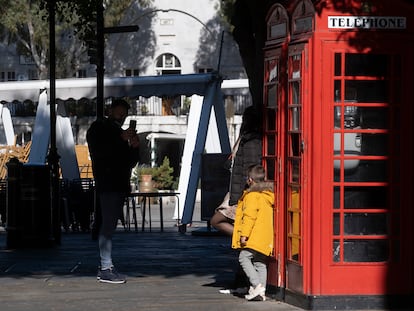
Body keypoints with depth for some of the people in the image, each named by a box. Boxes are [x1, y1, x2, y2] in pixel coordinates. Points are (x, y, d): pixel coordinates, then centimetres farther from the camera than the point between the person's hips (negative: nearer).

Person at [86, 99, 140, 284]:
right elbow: (99, 151, -17)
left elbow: (130, 163, 20)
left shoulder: (119, 133, 25)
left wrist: (134, 147, 1)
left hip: (119, 185, 9)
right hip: (107, 184, -9)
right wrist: (121, 139, -19)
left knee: (109, 226, 10)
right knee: (108, 225, -14)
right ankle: (106, 270, -17)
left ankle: (105, 266, 13)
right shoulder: (99, 128, 1)